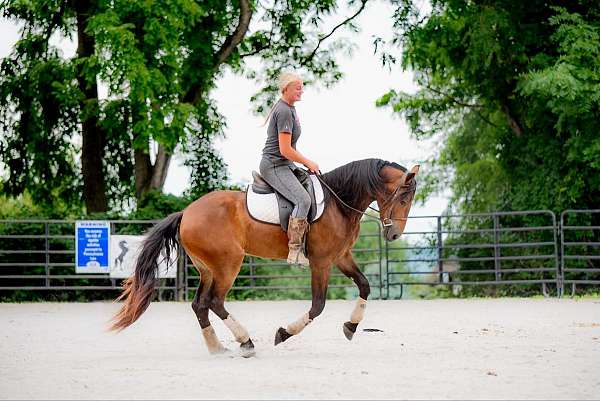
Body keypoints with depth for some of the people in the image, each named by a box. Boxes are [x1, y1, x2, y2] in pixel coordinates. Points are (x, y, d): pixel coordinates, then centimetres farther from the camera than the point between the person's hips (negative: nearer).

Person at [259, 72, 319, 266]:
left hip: (284, 165, 11)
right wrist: (307, 162, -10)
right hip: (274, 166, -11)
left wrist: (305, 161, 16)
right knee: (303, 200, -27)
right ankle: (294, 251, -29)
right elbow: (285, 150, -22)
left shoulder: (289, 108, 14)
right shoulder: (284, 112, -18)